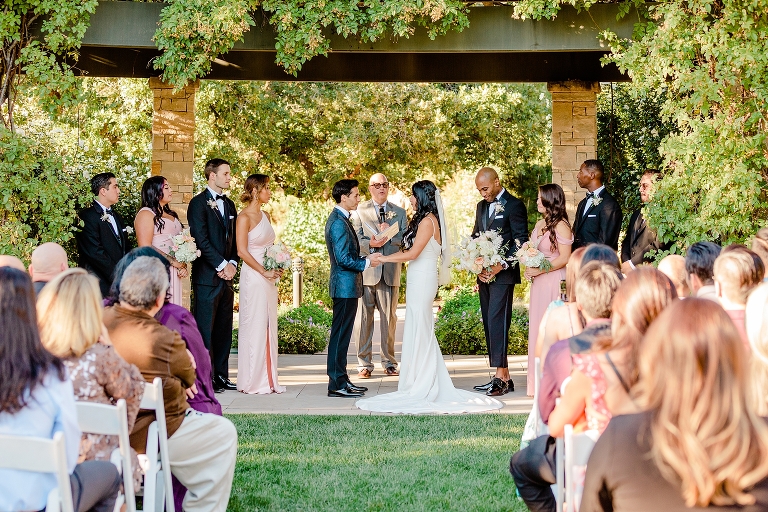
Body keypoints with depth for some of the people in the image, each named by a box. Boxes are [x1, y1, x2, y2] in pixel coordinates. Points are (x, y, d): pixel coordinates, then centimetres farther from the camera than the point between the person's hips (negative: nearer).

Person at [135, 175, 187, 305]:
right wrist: (174, 262, -12)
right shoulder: (146, 214, -5)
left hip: (173, 274, 7)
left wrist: (183, 266, 1)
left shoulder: (171, 215, 19)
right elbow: (145, 247, -14)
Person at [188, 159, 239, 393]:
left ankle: (221, 375, 16)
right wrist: (222, 265, -13)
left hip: (226, 275, 7)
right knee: (205, 329, -4)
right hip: (207, 276, -7)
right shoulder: (199, 203, -6)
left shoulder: (229, 204, 18)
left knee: (224, 328, 9)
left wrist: (232, 264, 2)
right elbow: (201, 239, -13)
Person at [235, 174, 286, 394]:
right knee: (255, 326, -3)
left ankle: (268, 379, 15)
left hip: (268, 278, 8)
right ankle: (252, 381, 4)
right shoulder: (245, 217, -10)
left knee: (269, 326, 9)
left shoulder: (265, 215, 14)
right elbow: (242, 251, -15)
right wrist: (264, 271, -16)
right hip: (253, 277, -8)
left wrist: (277, 268, 5)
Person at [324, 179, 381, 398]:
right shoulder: (339, 222, -17)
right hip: (345, 286, -11)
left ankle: (341, 380, 21)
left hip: (346, 286, 11)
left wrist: (367, 258, 10)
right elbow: (343, 259, -22)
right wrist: (367, 262, -11)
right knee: (340, 335, -6)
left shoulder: (340, 219, 15)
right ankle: (337, 385, -2)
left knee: (342, 335, 14)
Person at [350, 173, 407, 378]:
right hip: (366, 271, -2)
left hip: (390, 272, 2)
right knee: (363, 318, -2)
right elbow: (355, 239, -1)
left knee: (389, 318, 6)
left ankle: (389, 362, 15)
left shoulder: (399, 212, 14)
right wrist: (370, 243, -20)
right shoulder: (359, 211, 7)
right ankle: (364, 363, 5)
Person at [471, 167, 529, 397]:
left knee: (497, 323, -12)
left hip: (503, 274, -8)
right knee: (489, 325, 6)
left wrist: (501, 265, -18)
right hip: (484, 274, 8)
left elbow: (521, 240, -10)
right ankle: (503, 378, 9)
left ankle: (500, 376, -11)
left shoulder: (514, 205, -6)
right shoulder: (481, 206, 17)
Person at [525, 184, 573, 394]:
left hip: (554, 281, -8)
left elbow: (564, 258, -14)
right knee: (538, 328, 8)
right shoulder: (539, 224, 14)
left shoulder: (561, 225, -11)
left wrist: (540, 270, -15)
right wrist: (529, 269, 7)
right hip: (538, 282, 8)